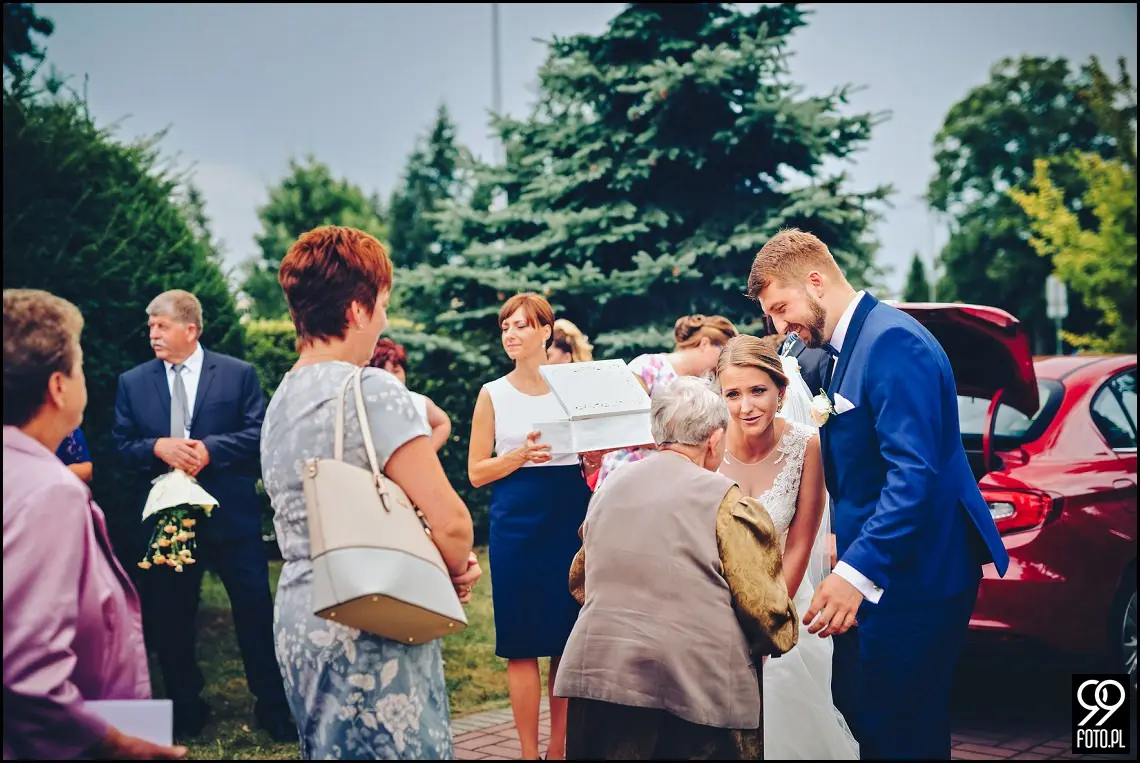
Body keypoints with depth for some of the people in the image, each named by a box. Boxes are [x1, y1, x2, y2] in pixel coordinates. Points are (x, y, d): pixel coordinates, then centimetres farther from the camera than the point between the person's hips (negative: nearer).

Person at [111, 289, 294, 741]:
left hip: (232, 515, -2)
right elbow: (121, 445, 5)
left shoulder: (238, 374, 0)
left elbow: (257, 433, -5)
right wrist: (157, 447, -15)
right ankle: (185, 710, 26)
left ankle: (274, 707, 15)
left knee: (255, 609, 2)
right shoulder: (133, 383, 7)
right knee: (170, 615, 10)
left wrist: (209, 448, -17)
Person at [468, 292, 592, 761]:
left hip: (571, 518, 1)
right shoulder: (493, 394, 4)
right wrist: (521, 455, -15)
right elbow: (476, 472, 1)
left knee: (570, 640, 4)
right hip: (517, 524, -1)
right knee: (522, 642, -1)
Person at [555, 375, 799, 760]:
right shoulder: (724, 499, -5)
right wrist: (778, 636, 15)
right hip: (696, 683, -4)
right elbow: (763, 602, -6)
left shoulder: (609, 487, 13)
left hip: (595, 674, 5)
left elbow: (580, 581, 24)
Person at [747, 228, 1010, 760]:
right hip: (883, 572, 10)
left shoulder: (892, 341, -16)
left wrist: (857, 572, -32)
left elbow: (915, 472, -26)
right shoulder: (850, 346, 16)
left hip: (915, 574, -10)